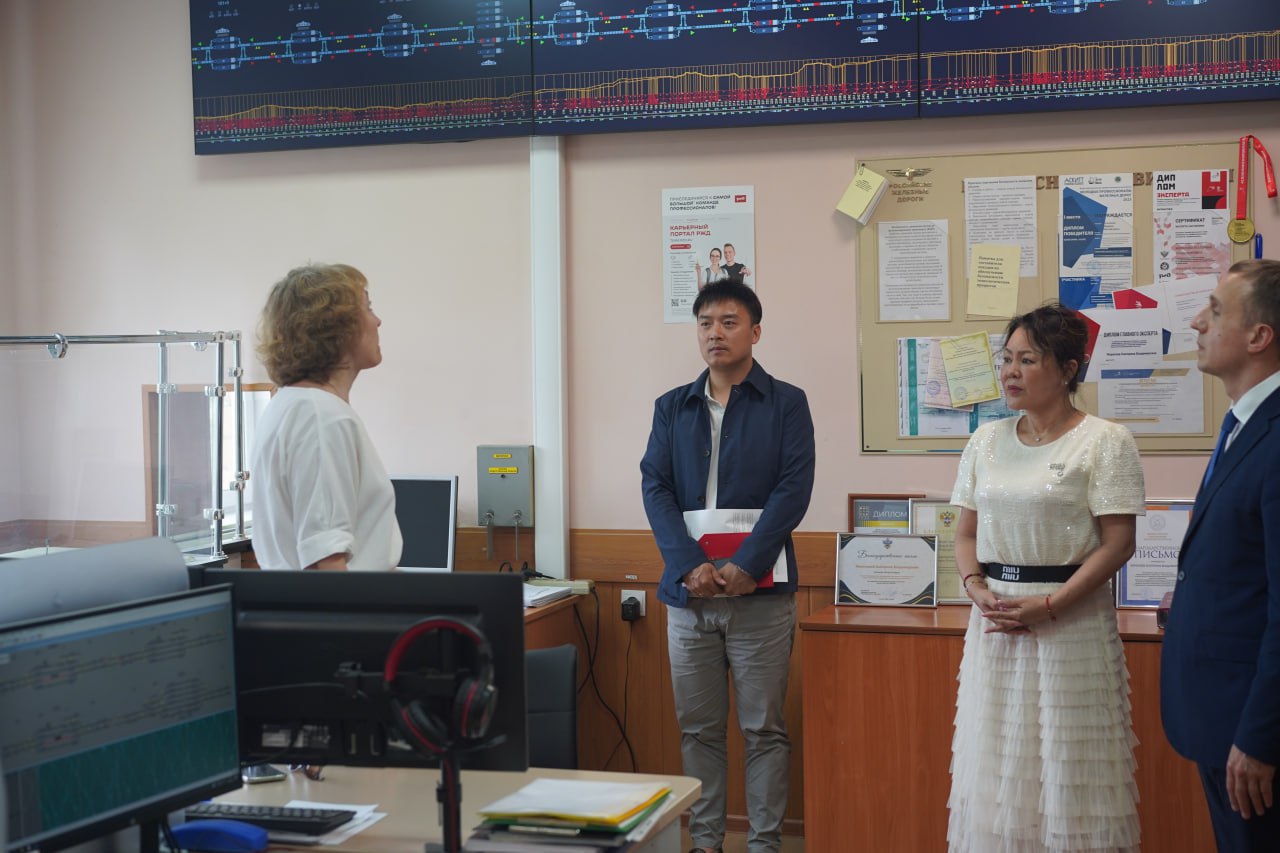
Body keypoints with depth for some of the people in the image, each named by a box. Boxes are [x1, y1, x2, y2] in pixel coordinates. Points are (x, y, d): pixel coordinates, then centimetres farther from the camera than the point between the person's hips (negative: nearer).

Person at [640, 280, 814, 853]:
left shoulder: (786, 404, 2)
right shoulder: (672, 408, 11)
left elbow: (793, 489, -7)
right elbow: (656, 488, 2)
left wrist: (744, 566, -17)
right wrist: (689, 566, -12)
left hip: (760, 592, -3)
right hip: (688, 591, 3)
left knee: (763, 728, 3)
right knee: (698, 728, 9)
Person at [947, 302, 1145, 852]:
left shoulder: (1105, 442, -6)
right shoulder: (987, 441, 10)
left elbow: (1118, 543, -11)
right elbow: (967, 532, 13)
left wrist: (1047, 606, -17)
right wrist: (977, 588, -7)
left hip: (1070, 619, -5)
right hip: (995, 619, 5)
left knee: (1066, 763, 0)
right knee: (997, 761, 8)